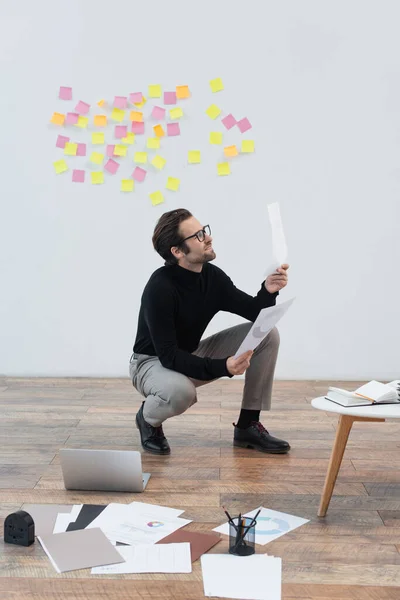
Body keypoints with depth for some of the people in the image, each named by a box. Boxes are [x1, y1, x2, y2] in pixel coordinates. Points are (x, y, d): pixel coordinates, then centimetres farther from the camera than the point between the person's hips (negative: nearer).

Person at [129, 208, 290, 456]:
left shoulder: (213, 275, -8)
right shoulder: (160, 287, -29)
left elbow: (255, 314, -3)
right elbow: (168, 356, -31)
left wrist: (268, 290, -25)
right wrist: (222, 367, -41)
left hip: (192, 355, 7)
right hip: (153, 362, -7)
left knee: (267, 334, -8)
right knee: (181, 392, -43)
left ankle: (248, 426, -2)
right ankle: (148, 417, -4)